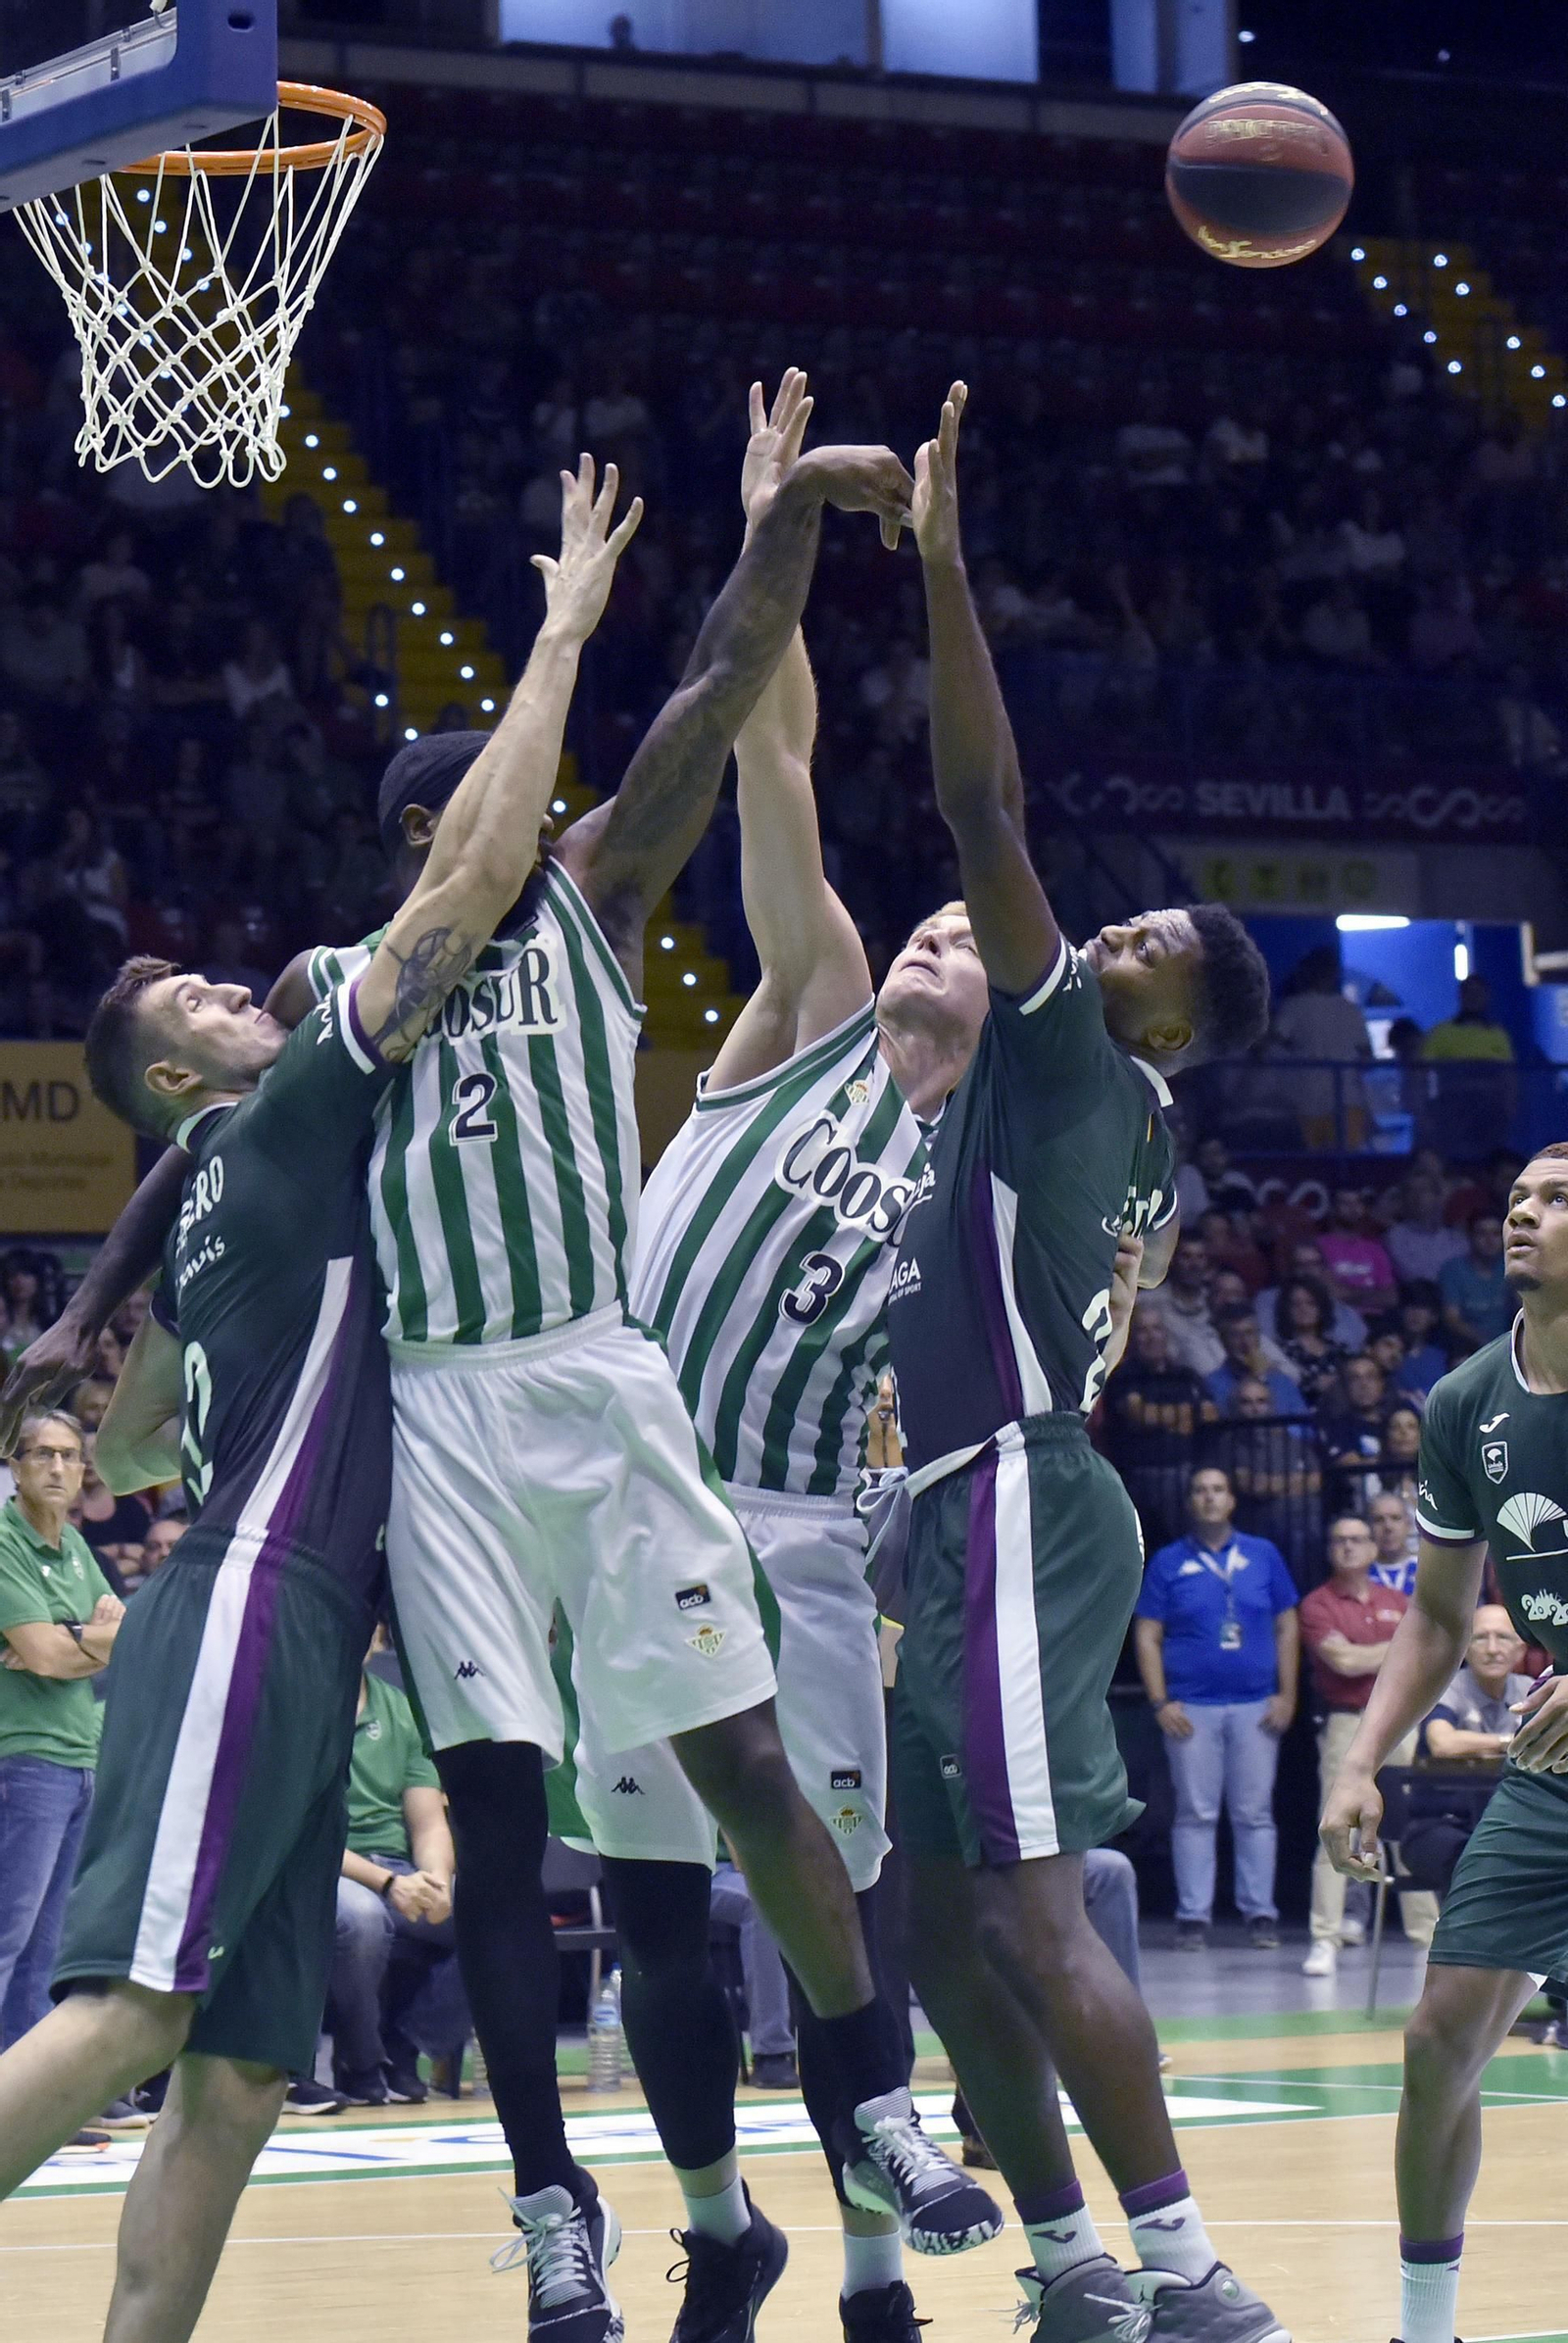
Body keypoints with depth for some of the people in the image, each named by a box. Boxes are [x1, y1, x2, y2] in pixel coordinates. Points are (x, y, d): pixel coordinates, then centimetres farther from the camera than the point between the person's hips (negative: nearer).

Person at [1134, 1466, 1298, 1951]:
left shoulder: (1263, 1556, 9)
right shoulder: (1168, 1563, 7)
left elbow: (1286, 1627, 10)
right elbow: (1146, 1637, 5)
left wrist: (1286, 1694, 2)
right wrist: (1160, 1703, -5)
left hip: (1255, 1706, 1)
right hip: (1192, 1708, -1)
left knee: (1255, 1814, 2)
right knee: (1195, 1814, -1)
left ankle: (1260, 1914, 6)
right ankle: (1193, 1916, 2)